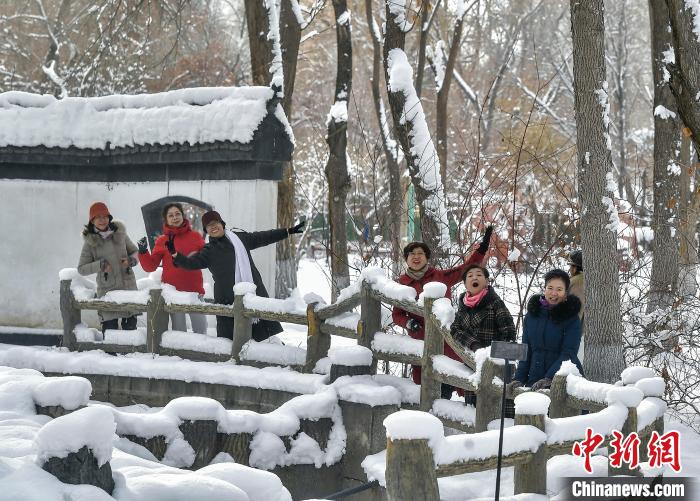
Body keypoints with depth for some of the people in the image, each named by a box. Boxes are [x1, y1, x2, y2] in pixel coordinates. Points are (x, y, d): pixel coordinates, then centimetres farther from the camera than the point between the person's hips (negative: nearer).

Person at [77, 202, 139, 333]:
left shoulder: (119, 233, 5)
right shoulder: (90, 242, -1)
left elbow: (134, 251, 17)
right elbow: (81, 269, 0)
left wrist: (131, 260, -6)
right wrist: (100, 265, -15)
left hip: (128, 287, 2)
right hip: (107, 290, -2)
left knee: (130, 327, 4)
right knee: (110, 328, -6)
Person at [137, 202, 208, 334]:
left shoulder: (195, 236, 6)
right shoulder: (162, 240, 7)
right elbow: (150, 266, 5)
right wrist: (143, 252, -11)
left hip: (194, 289, 0)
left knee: (200, 329, 0)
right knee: (179, 330, 0)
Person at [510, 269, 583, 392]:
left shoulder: (571, 318, -1)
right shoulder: (531, 315, 13)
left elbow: (568, 353, -9)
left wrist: (548, 378, -20)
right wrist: (519, 378, 3)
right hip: (534, 380, 4)